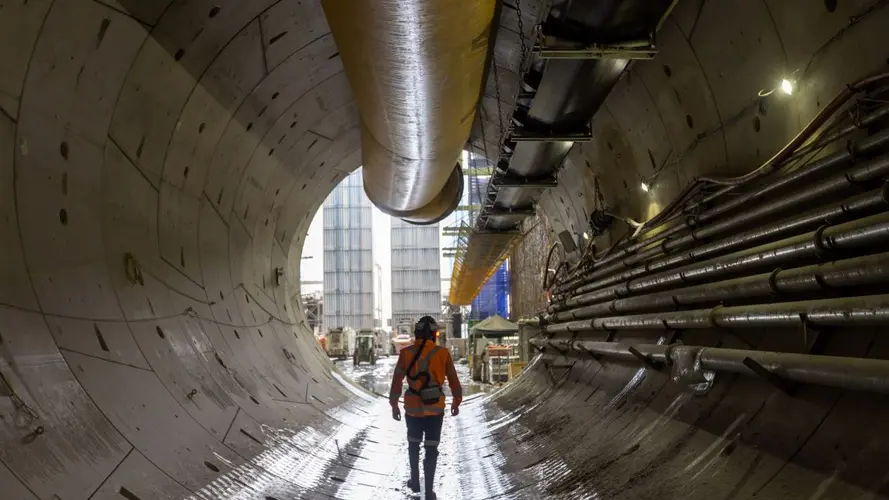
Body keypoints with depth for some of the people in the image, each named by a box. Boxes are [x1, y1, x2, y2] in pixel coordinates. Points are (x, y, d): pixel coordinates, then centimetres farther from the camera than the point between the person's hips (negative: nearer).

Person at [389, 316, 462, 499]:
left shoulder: (406, 353, -7)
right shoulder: (443, 353, -8)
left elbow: (397, 381, -4)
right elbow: (454, 380, 0)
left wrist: (394, 404, 8)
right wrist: (456, 402, 14)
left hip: (413, 408, 1)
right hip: (435, 408, -1)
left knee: (413, 444, 22)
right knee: (431, 448, 6)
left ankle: (415, 482, 33)